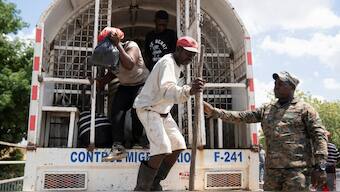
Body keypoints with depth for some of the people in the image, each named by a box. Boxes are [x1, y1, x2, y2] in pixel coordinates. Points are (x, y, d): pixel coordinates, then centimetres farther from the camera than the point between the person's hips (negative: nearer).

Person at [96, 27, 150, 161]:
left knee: (137, 110, -25)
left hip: (141, 84, -6)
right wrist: (102, 81, -4)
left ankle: (137, 142, -3)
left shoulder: (131, 46, -18)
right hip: (125, 86, 6)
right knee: (116, 110, -15)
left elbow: (129, 65, -38)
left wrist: (118, 45, -34)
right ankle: (118, 146, -19)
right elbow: (112, 72, 16)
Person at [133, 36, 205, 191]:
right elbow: (167, 90, -43)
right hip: (148, 109, -10)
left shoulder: (178, 64, 7)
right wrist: (188, 91, -60)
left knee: (178, 145, 4)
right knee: (162, 149, -23)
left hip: (163, 111, 10)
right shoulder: (168, 63, -23)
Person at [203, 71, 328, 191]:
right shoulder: (266, 109, 15)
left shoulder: (304, 108, 2)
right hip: (271, 169, 5)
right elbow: (241, 116, 11)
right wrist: (214, 112, 2)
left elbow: (319, 135, -4)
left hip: (298, 170, -4)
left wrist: (320, 167, -12)